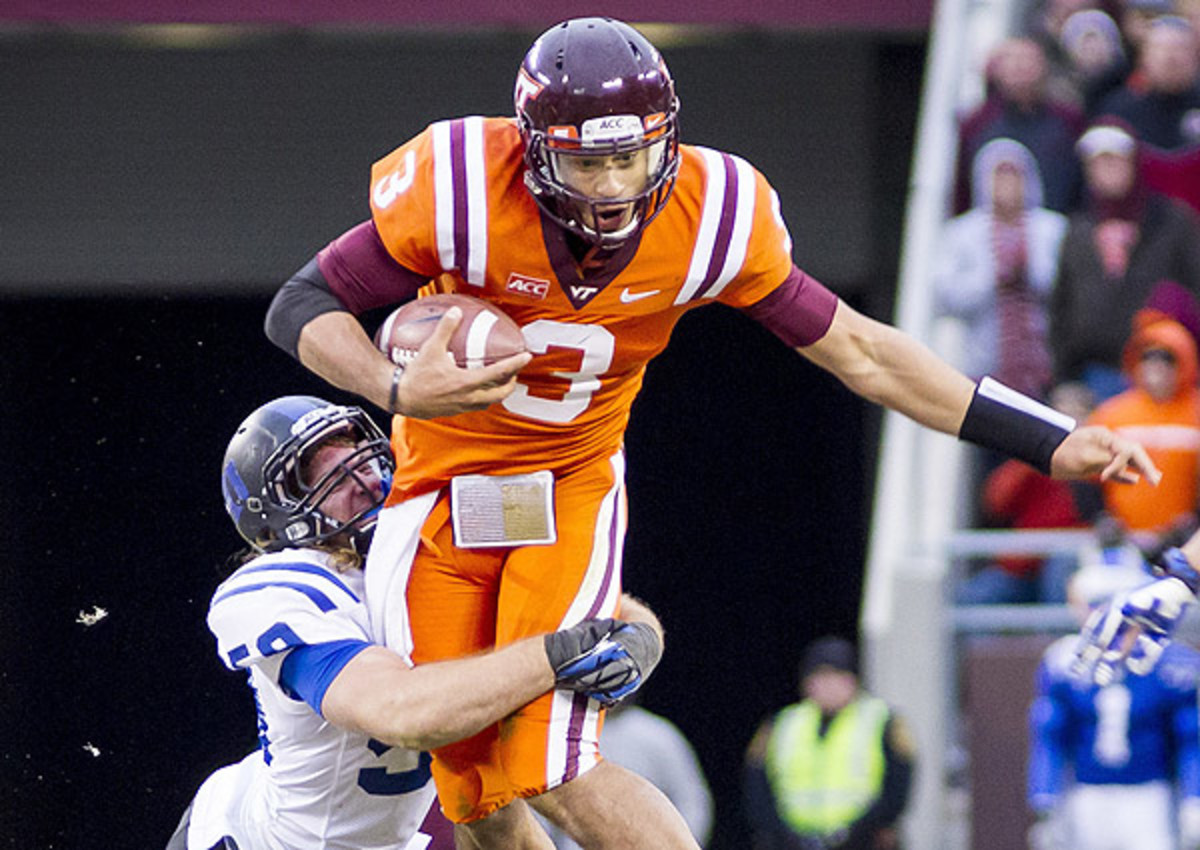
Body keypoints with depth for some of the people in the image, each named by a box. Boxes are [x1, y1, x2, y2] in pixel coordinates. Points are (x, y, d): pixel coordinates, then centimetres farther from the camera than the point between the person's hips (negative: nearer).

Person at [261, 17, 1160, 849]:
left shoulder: (711, 218, -17)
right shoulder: (461, 194, -25)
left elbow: (855, 349, -6)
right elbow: (302, 307, -15)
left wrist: (1050, 444, -4)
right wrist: (397, 389, -35)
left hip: (570, 489, 0)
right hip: (443, 495, 0)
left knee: (551, 769, -20)